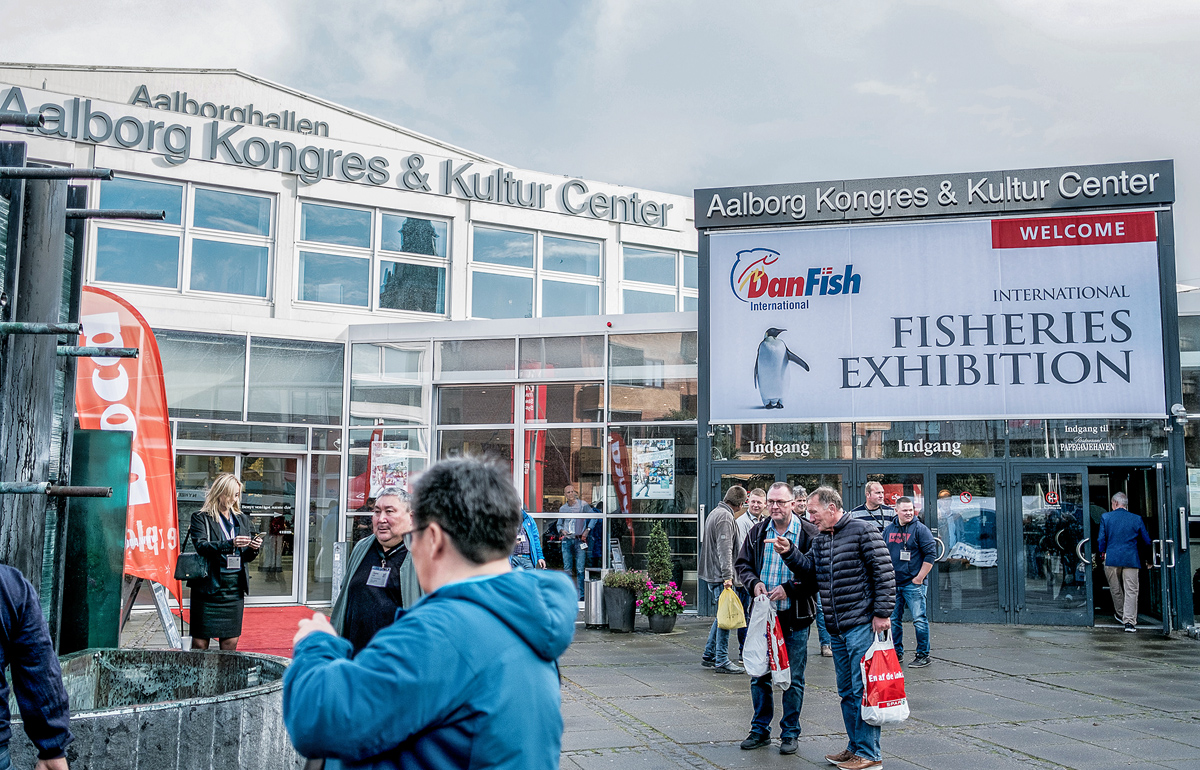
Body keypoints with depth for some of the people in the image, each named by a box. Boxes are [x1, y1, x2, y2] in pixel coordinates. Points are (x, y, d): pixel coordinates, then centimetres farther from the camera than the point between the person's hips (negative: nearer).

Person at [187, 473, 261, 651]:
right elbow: (201, 546, -15)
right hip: (208, 587, -4)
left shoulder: (242, 519, 15)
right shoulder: (201, 518, 1)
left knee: (230, 643, 6)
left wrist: (253, 548, -7)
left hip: (235, 589, 4)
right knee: (200, 643, -2)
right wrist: (230, 544, -26)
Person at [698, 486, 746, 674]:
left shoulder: (715, 513, 18)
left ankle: (709, 656, 22)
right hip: (719, 575, -10)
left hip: (712, 574, 10)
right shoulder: (726, 517, -15)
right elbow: (724, 549, -21)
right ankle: (721, 661, -2)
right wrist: (727, 576, -23)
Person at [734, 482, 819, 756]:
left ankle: (790, 732, 20)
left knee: (793, 679, 6)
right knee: (759, 675, 11)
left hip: (795, 618, -4)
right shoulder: (757, 533, 6)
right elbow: (743, 564, 13)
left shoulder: (809, 534, -8)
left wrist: (789, 589, -18)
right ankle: (760, 730, 25)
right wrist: (754, 582, -7)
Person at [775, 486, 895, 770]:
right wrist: (789, 553, -1)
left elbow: (884, 572, -12)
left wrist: (882, 613, -15)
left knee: (862, 690, -6)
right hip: (837, 630, 8)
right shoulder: (821, 540, 16)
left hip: (863, 624, -8)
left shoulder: (862, 531, -9)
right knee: (847, 691, 15)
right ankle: (855, 747, 25)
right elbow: (809, 567, 16)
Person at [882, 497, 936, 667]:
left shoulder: (920, 529, -5)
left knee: (919, 620, -5)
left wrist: (919, 578, -10)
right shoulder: (888, 530, 10)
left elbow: (931, 554, -8)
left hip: (913, 583, -5)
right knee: (893, 619, 10)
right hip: (893, 584, 5)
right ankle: (896, 653, 22)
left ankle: (923, 655, 5)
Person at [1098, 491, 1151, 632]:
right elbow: (1147, 542, 9)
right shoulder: (1136, 519, 3)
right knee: (1131, 590, -1)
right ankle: (1130, 622, -8)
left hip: (1111, 558, 0)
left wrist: (1102, 553, 20)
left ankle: (1121, 615, 31)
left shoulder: (1105, 517, 1)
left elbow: (1101, 539, 3)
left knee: (1116, 590, 17)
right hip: (1131, 559, 0)